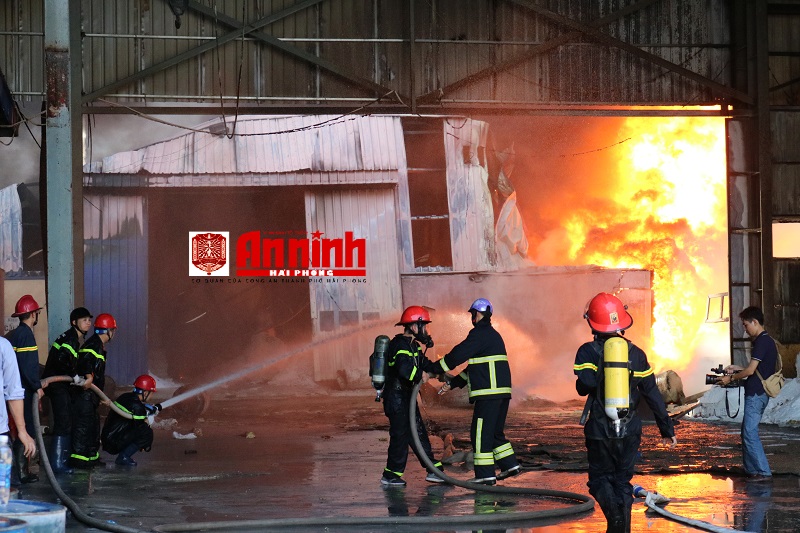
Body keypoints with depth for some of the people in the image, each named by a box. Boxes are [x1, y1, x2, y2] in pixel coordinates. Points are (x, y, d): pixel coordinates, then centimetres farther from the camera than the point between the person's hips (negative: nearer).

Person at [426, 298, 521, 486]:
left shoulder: (479, 334, -10)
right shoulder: (493, 335, 22)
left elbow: (457, 356, -10)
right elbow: (474, 367, 25)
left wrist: (434, 369, 3)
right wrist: (452, 382, 24)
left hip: (488, 393, -10)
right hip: (502, 392, 10)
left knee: (481, 433, -5)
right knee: (495, 432, 19)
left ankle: (485, 474, -6)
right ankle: (510, 464, 18)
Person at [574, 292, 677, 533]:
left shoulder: (588, 352, -7)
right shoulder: (635, 353, 3)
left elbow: (585, 383, -26)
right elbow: (653, 394, 5)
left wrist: (583, 385, 0)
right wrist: (667, 429, 11)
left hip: (600, 431, -2)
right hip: (629, 431, 3)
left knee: (600, 478, 9)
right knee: (623, 481, 14)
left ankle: (615, 512, -18)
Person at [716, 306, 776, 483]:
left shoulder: (762, 342, -15)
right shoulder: (766, 341, 17)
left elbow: (751, 370, -17)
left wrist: (730, 378, -4)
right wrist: (737, 369, 17)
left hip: (756, 394, -10)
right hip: (757, 393, 10)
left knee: (750, 432, -10)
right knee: (747, 432, 14)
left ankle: (764, 472, -12)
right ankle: (751, 470, 17)